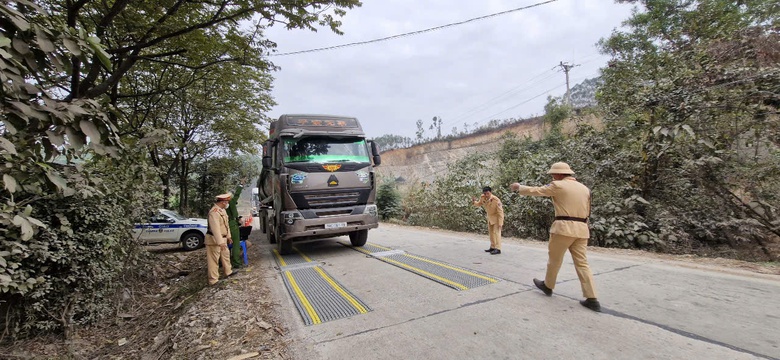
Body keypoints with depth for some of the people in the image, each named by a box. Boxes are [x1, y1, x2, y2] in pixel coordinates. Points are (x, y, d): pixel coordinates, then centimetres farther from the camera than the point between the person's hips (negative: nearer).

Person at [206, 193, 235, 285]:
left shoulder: (222, 210, 8)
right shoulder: (214, 211, -25)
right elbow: (215, 228, -31)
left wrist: (228, 236, 20)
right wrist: (220, 242, -34)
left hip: (222, 238, 10)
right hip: (214, 239, -10)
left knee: (226, 255, 22)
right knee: (214, 259, -1)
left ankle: (228, 272, 39)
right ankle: (213, 280, 7)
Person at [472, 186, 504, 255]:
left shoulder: (496, 200, -31)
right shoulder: (482, 198, -15)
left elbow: (500, 212, -26)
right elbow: (479, 204, 5)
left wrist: (500, 223, -26)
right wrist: (474, 202, -18)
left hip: (497, 217, -7)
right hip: (490, 217, 7)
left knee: (496, 232, -12)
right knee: (491, 232, 13)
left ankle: (497, 249, -11)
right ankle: (492, 247, 24)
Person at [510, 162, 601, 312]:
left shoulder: (558, 186, -6)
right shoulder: (585, 188, 13)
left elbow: (535, 191, 2)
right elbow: (587, 212, 18)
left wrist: (519, 187, 17)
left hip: (564, 227, -6)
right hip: (581, 229, 6)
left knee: (554, 259, 11)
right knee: (582, 263, 8)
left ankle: (547, 286, 28)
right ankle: (592, 299, 5)